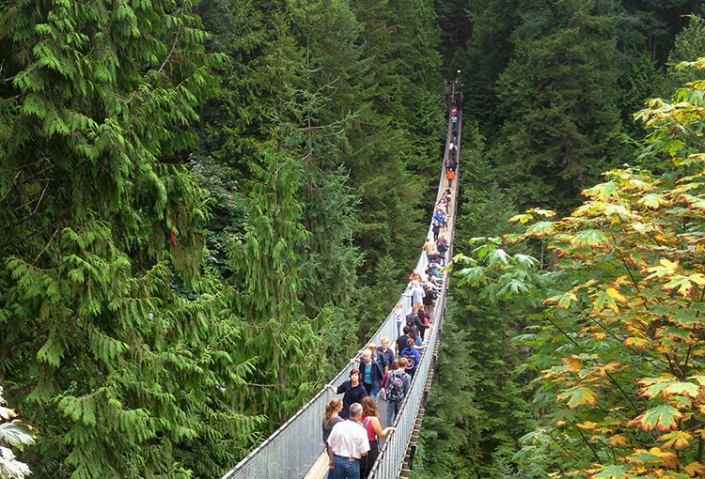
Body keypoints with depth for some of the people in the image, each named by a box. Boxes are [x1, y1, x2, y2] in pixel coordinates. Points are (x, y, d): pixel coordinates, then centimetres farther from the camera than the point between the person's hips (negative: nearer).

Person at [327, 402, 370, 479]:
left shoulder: (338, 426, -7)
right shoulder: (361, 430, -17)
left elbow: (330, 446, 1)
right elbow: (363, 452, -15)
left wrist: (331, 460, 15)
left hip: (338, 460, 3)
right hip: (352, 462, -3)